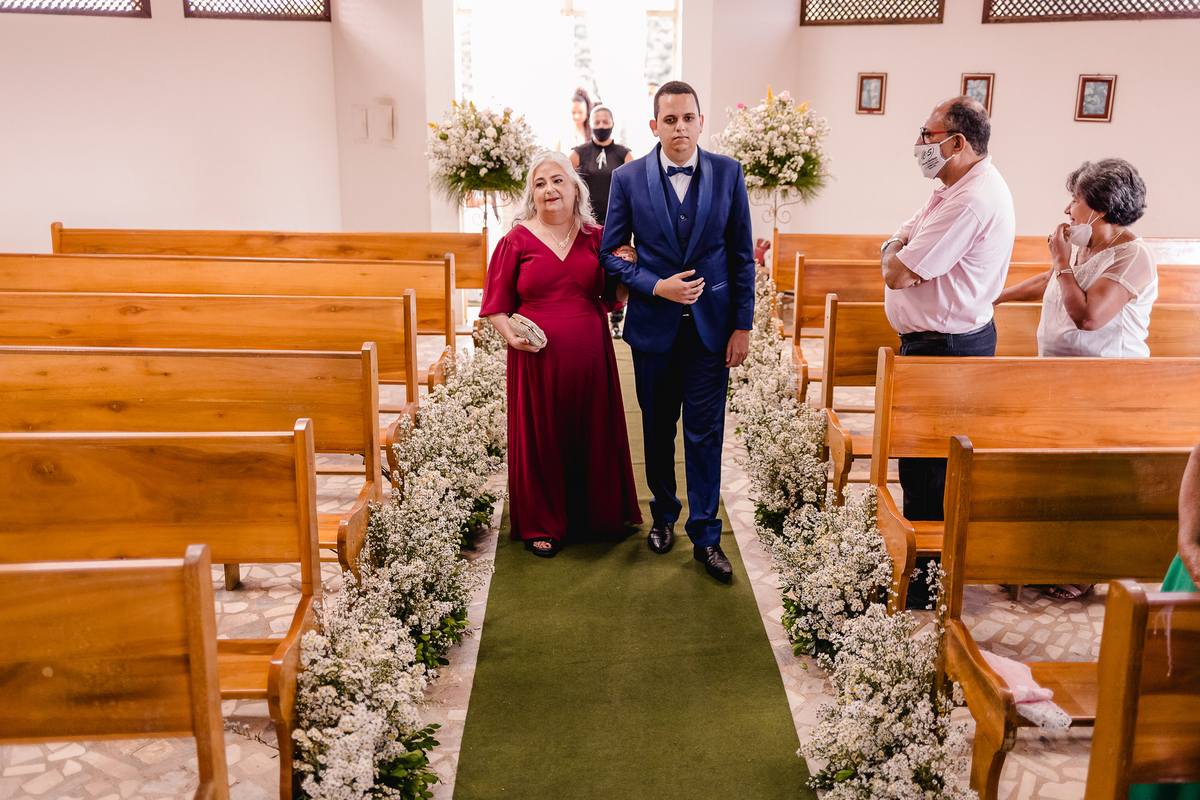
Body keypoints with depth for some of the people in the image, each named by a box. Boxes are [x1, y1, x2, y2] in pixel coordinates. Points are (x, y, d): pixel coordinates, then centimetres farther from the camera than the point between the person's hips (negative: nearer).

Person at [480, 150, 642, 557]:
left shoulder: (596, 237, 8)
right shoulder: (517, 241, 1)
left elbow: (616, 298, 13)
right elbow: (496, 306, 3)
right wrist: (512, 335, -15)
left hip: (589, 359, 3)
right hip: (537, 360, -2)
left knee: (592, 435, 11)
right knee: (541, 439, 6)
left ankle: (596, 515, 30)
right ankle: (542, 525, 22)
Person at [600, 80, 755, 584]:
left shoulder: (728, 173, -2)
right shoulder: (628, 178, -4)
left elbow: (741, 254, 1)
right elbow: (612, 254, 1)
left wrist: (742, 325, -2)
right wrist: (656, 287, -15)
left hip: (711, 325, 0)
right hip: (654, 325, 0)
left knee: (705, 433, 2)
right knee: (658, 428, 13)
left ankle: (705, 536, 14)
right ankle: (664, 514, 34)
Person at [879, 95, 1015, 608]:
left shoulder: (972, 200, -23)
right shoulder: (957, 189, 13)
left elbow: (896, 275, -23)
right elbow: (892, 249, 13)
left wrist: (897, 261, -1)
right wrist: (898, 252, -10)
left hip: (945, 350, -10)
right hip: (941, 339, 10)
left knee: (925, 466, 0)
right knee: (925, 455, 19)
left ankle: (925, 580, 13)